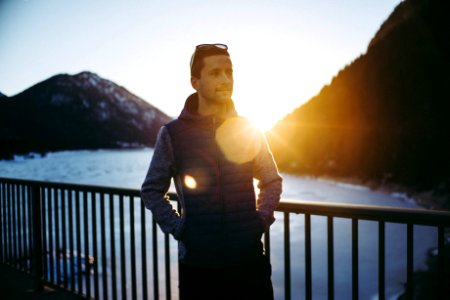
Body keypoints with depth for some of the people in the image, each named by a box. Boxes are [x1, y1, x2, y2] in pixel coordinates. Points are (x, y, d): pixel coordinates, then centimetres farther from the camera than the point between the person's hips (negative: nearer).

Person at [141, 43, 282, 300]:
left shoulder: (248, 129, 2)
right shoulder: (173, 133, -4)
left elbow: (272, 181, 13)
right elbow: (152, 190, 5)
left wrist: (263, 218, 0)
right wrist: (177, 227, -5)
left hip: (250, 257, 2)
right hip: (198, 262, -1)